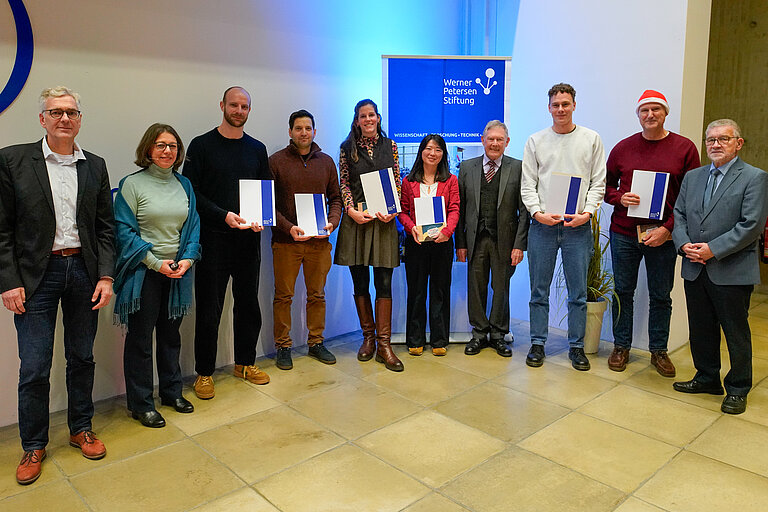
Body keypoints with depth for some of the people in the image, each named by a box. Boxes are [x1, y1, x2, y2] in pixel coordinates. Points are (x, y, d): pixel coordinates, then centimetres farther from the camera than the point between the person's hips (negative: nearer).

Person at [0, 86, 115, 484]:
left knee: (82, 358, 13)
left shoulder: (95, 165, 6)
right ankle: (33, 445, 22)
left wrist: (106, 276, -2)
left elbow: (105, 227, 7)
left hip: (84, 270, 3)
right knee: (34, 369, 3)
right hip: (37, 275, -2)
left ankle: (81, 428, 32)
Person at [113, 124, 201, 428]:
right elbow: (124, 230, -9)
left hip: (178, 271, 5)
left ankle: (171, 391, 31)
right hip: (144, 273, -4)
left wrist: (188, 258, -6)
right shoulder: (132, 184, -6)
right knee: (140, 337, 4)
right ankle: (140, 403, 18)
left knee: (171, 333, 15)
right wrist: (155, 262, -16)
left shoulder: (184, 185, 9)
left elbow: (193, 226, 10)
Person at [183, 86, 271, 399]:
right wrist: (223, 215, -18)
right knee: (209, 308, 1)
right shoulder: (202, 145, 0)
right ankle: (204, 372, 15)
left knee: (248, 303, 11)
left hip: (249, 238, 4)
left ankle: (245, 362, 28)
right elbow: (191, 191, -5)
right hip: (213, 238, -4)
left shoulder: (257, 149, 12)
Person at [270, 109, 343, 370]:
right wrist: (288, 227, -15)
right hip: (286, 241, -3)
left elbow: (335, 197, 14)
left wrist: (332, 222, -5)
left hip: (319, 241, 3)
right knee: (283, 296, 4)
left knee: (317, 294, 10)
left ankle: (316, 342, 24)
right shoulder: (276, 161, 1)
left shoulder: (326, 162, 11)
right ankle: (283, 346, 16)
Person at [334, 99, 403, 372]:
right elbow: (343, 183, 5)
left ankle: (383, 343, 3)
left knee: (384, 282, -3)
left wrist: (392, 211, -7)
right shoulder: (347, 148, 8)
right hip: (356, 219, 0)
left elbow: (397, 182, 8)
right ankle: (368, 336, 20)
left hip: (383, 220, 0)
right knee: (360, 282, 5)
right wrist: (352, 210, -10)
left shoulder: (390, 146, 11)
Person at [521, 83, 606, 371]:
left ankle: (576, 346, 18)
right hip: (542, 225, 1)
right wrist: (538, 212, -10)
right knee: (539, 290, 6)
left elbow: (598, 182, 5)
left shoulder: (591, 139, 7)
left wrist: (588, 211, -10)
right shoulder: (536, 141, 8)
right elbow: (528, 184, 4)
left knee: (578, 291, 5)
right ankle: (538, 344, 18)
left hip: (578, 226, 0)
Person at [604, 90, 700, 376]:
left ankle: (658, 350, 25)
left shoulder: (684, 148, -1)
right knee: (623, 291, 10)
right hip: (623, 234, 1)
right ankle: (621, 346, 24)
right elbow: (606, 185, 12)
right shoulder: (623, 148, 5)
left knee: (661, 296, 9)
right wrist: (619, 198, -10)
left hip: (662, 235, -1)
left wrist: (667, 228, -12)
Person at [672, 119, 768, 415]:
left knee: (736, 332, 7)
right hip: (695, 269, 5)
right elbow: (679, 215, 11)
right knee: (701, 329, 15)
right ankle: (707, 378, 33)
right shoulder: (692, 177, 13)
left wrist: (713, 249, -18)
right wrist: (685, 244, -7)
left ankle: (737, 390, 22)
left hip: (732, 271, -5)